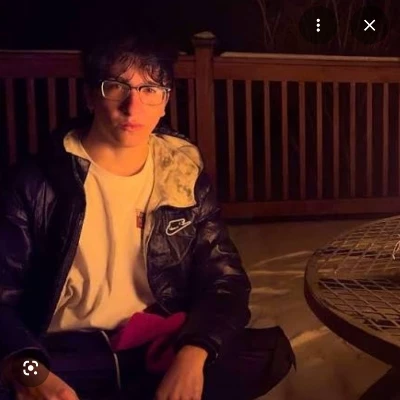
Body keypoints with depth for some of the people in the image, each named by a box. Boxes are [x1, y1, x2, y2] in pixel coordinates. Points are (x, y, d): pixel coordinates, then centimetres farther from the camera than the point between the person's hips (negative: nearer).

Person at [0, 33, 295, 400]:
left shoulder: (185, 176, 2)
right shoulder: (36, 181, -4)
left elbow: (224, 279, -1)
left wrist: (192, 353, -22)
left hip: (161, 347, 3)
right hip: (66, 354, -2)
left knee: (270, 352, -22)